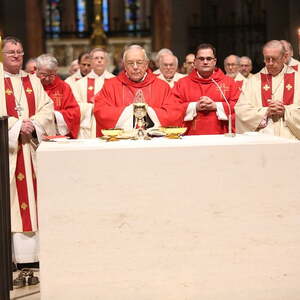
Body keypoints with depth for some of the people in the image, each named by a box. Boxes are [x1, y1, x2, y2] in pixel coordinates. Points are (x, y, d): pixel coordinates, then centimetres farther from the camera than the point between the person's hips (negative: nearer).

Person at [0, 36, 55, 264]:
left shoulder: (33, 81, 15)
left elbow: (47, 108, 6)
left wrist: (33, 124, -11)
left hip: (32, 147, 4)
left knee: (33, 192, 3)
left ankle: (35, 251, 8)